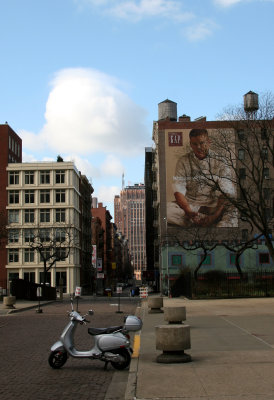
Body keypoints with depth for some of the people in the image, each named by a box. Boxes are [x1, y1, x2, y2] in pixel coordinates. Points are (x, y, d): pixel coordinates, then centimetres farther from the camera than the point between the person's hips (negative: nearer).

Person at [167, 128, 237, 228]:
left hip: (213, 206, -1)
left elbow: (226, 193, -6)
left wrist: (216, 215, -23)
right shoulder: (183, 162, 7)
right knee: (166, 209, -30)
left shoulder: (220, 162, 3)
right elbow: (178, 190, -3)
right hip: (189, 205, 1)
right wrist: (188, 211, -22)